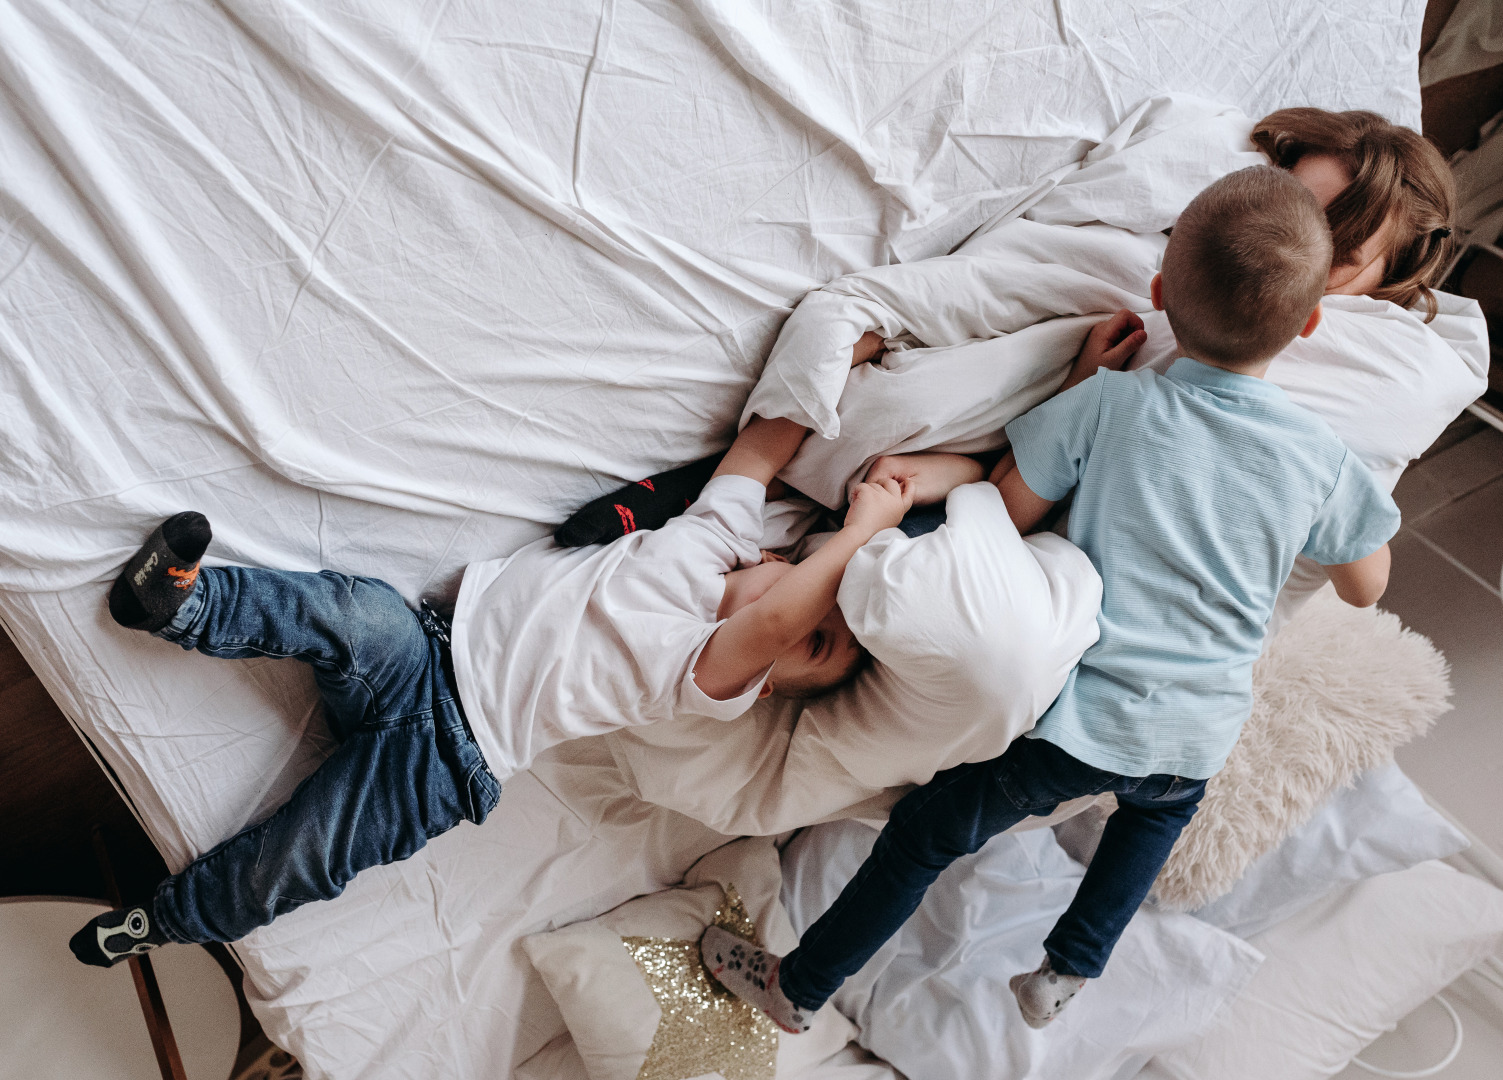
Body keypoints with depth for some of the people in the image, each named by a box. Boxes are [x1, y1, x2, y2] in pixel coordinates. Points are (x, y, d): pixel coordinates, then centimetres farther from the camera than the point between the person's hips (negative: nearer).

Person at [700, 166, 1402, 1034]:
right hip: (1199, 741, 3)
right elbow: (1366, 587, 10)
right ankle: (1069, 970, 36)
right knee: (1163, 805, 39)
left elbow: (1008, 512, -5)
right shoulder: (1324, 458, -5)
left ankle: (800, 985, 33)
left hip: (1077, 719, -2)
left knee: (926, 833, 16)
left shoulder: (1112, 402, -14)